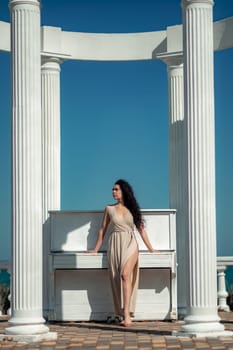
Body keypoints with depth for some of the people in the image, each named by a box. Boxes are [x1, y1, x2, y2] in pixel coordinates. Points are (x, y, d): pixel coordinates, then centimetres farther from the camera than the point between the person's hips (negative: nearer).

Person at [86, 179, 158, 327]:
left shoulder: (132, 209, 10)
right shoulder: (109, 209, 11)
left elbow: (141, 229, 14)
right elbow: (103, 229, 17)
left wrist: (151, 248, 15)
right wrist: (96, 249, 17)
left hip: (130, 244, -2)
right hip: (115, 244, 2)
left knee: (125, 274, -22)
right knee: (117, 279, -5)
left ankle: (127, 313, -27)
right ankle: (125, 315, 1)